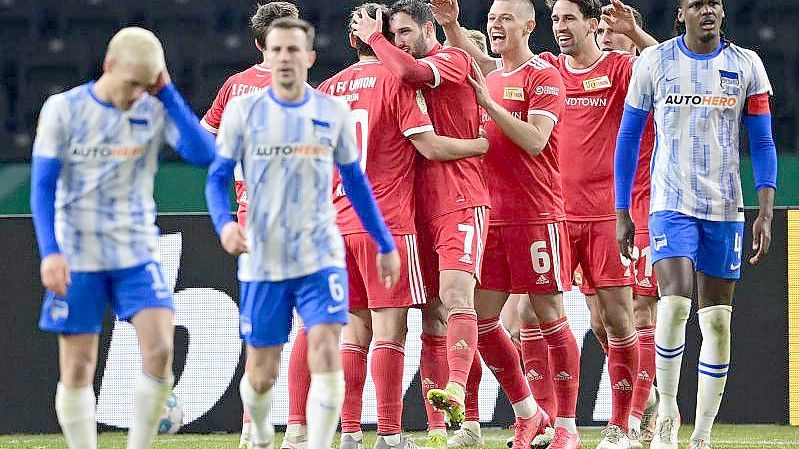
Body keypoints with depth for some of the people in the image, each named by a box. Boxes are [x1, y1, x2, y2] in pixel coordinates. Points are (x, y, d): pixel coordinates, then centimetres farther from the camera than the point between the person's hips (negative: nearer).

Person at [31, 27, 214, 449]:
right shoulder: (63, 109, -4)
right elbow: (43, 186, -4)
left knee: (159, 351, -14)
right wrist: (50, 252, -15)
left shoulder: (155, 111, -1)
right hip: (78, 256, -1)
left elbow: (203, 154, -14)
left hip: (138, 254, 1)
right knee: (77, 368, 0)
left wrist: (167, 93, -13)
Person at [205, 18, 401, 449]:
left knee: (326, 354, -19)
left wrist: (386, 245, 14)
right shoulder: (243, 111, -2)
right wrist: (224, 223, -22)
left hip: (321, 257, 0)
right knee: (262, 375, 5)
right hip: (262, 261, 0)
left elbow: (355, 182, 13)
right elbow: (217, 177, -1)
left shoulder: (333, 113, 2)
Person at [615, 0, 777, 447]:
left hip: (725, 208, 2)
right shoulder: (655, 62, 1)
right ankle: (666, 411, -4)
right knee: (675, 303, -21)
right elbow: (629, 137, 8)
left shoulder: (746, 65, 4)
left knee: (718, 322, 2)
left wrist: (766, 213, -4)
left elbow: (763, 144, 6)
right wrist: (622, 212, 5)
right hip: (671, 204, -2)